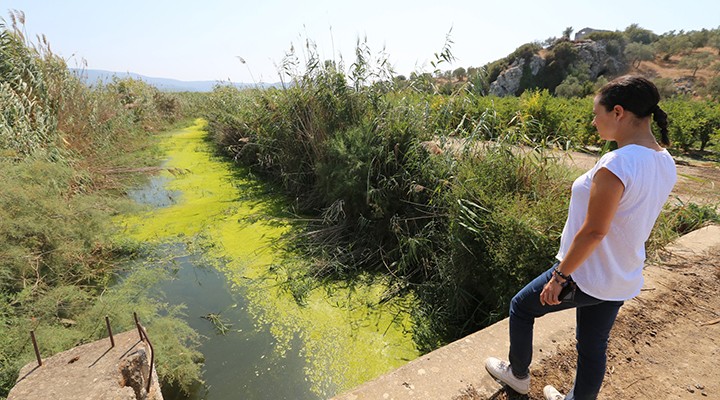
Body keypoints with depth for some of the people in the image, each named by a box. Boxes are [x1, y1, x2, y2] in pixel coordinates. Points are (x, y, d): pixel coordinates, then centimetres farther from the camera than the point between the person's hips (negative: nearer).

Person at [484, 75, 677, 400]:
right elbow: (635, 219, 8)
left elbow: (593, 231, -26)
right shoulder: (665, 162, 0)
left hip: (587, 277, -8)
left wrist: (559, 276, -15)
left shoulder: (617, 163, -27)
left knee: (520, 307, 16)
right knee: (594, 347, 23)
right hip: (624, 281, 8)